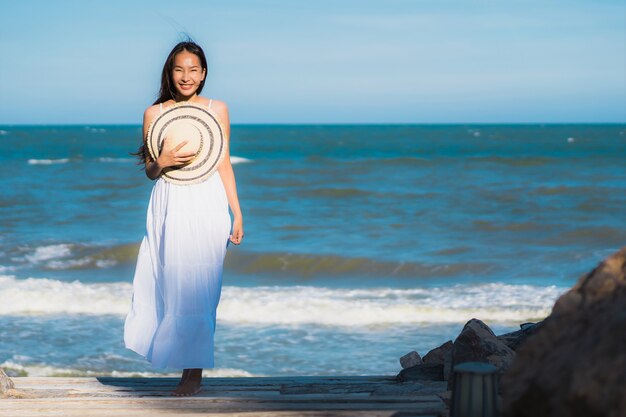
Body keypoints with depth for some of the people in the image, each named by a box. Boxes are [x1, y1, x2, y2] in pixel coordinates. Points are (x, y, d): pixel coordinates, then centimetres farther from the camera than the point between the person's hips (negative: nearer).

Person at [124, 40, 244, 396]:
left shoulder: (217, 109, 5)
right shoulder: (155, 113, 6)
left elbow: (225, 164, 8)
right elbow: (149, 170, 10)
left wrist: (237, 214, 5)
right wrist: (164, 162, -13)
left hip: (207, 205, -1)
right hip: (169, 206, 1)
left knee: (198, 287, -3)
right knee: (171, 284, -1)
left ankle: (194, 373, 3)